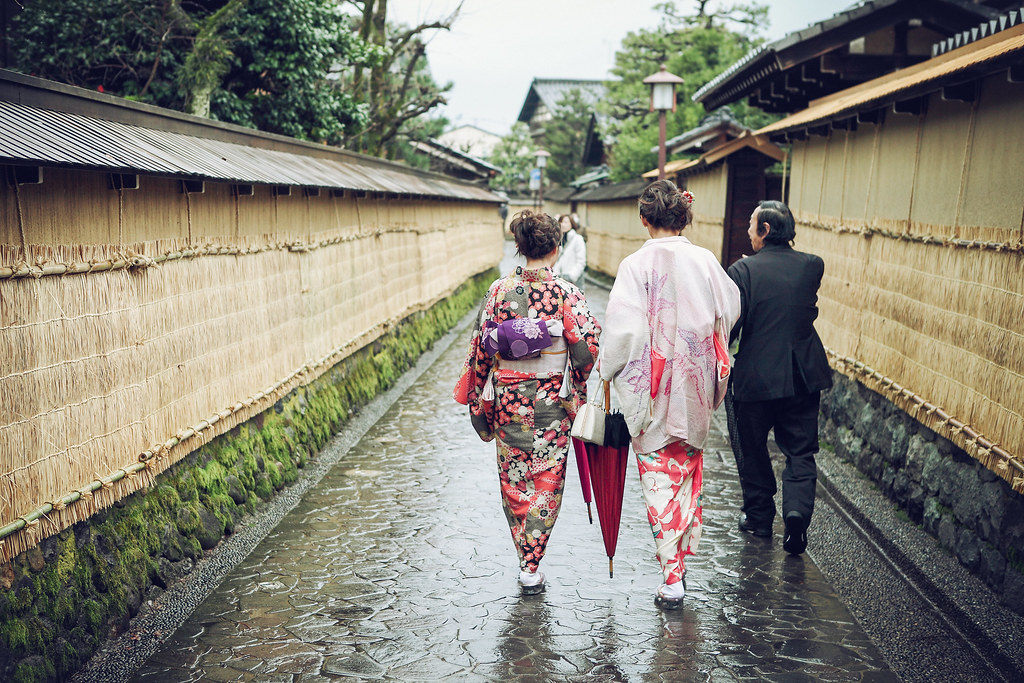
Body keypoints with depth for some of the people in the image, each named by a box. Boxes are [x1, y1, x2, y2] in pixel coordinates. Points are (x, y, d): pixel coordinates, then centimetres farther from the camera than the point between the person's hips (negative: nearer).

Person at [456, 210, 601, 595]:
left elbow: (480, 348, 0)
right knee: (547, 481, 8)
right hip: (552, 402, -2)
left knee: (514, 480, 15)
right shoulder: (565, 293, -10)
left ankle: (526, 560, 21)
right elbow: (587, 345, -11)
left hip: (508, 399, 2)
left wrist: (479, 398, 10)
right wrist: (577, 381, 8)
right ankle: (532, 566, 7)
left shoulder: (499, 291, -3)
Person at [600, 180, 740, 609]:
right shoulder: (705, 261, -1)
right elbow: (730, 311, 11)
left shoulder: (638, 264, -14)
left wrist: (607, 371, -2)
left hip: (652, 388, -4)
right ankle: (681, 551, 30)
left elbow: (624, 328, -17)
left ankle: (672, 578, 2)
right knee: (688, 468, 19)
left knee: (659, 476, 2)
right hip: (695, 385, 4)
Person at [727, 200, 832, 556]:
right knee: (800, 451, 11)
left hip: (755, 376, -3)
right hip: (804, 375, 3)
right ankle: (797, 510, -8)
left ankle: (759, 516, 26)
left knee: (753, 449, 16)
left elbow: (729, 325, -14)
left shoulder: (743, 270, -13)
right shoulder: (813, 266, -1)